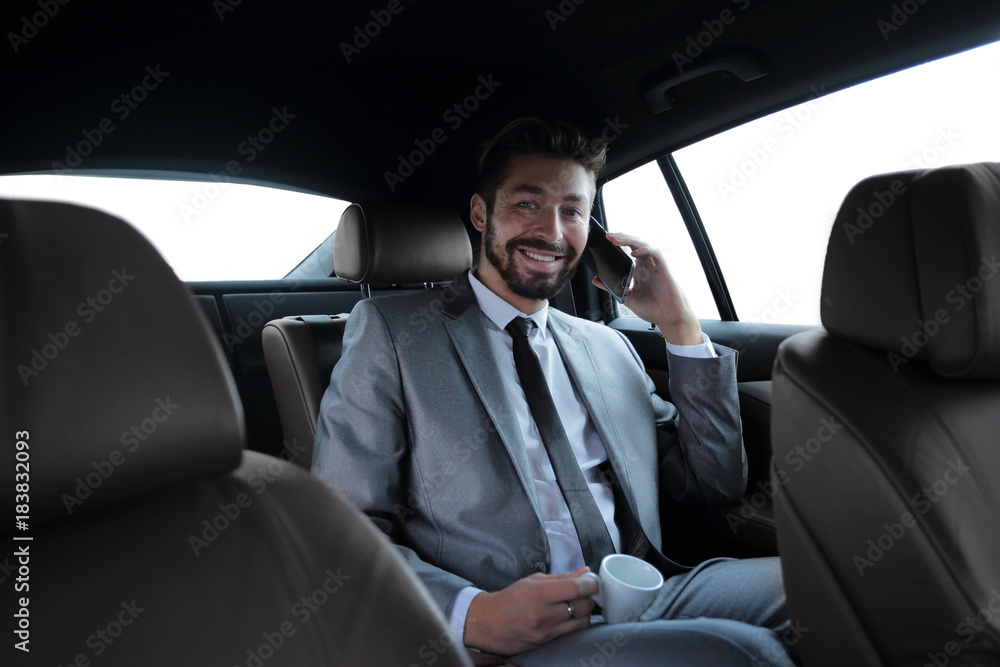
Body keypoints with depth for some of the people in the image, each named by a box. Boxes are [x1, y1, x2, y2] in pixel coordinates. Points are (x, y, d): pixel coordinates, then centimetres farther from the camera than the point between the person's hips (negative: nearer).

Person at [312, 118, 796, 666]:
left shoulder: (607, 347, 14)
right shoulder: (390, 332, -1)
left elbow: (716, 486, 13)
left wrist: (679, 325, 4)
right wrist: (472, 614, -23)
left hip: (646, 600, 7)